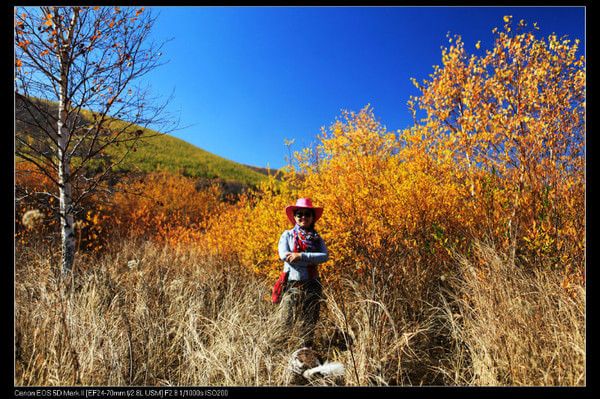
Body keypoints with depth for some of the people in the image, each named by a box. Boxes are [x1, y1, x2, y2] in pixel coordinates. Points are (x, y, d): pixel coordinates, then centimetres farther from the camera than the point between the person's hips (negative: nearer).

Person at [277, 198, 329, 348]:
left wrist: (301, 256, -19)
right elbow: (283, 255, -15)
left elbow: (325, 256, -9)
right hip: (292, 283, -2)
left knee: (309, 322, 14)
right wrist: (312, 260, -15)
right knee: (287, 322, 1)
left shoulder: (317, 238, 8)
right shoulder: (287, 235, 2)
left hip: (312, 284, 3)